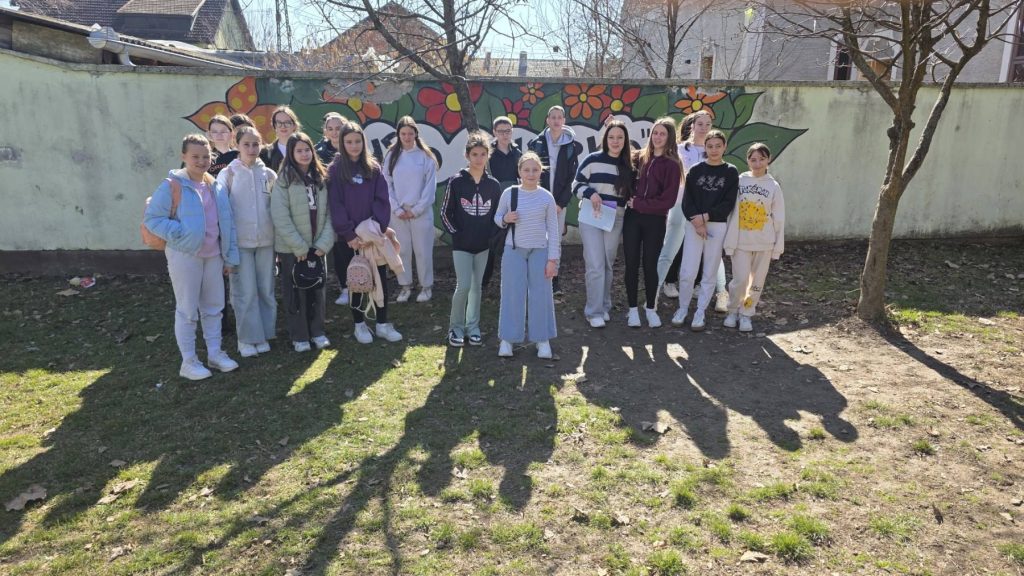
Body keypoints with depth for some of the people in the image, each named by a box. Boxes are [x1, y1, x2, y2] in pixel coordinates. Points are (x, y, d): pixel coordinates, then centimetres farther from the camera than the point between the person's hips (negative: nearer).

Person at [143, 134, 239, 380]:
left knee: (214, 306, 14)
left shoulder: (216, 186, 7)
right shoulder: (171, 185, -10)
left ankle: (214, 353, 29)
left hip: (213, 255, 6)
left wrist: (230, 256, 7)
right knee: (187, 310, 3)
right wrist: (180, 233, -21)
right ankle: (188, 361, 15)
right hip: (185, 256, -6)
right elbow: (152, 218, -10)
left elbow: (227, 223, 9)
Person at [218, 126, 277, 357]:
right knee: (245, 292, -1)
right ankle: (246, 338, 13)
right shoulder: (228, 174, -1)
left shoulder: (268, 174, 7)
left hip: (266, 240, 3)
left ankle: (263, 335, 21)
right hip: (240, 241, -3)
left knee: (266, 290, 8)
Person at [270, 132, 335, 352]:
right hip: (291, 248, -4)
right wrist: (299, 246, -14)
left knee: (317, 289, 12)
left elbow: (329, 213, 2)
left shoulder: (321, 178, 5)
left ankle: (317, 331, 26)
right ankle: (299, 336, 18)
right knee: (295, 291, 6)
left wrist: (325, 243, -8)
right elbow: (280, 218, -12)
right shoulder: (284, 180, -7)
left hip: (317, 246, 4)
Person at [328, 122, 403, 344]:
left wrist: (377, 227, -12)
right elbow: (336, 205, -7)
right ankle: (359, 324, 20)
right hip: (349, 236, -2)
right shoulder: (336, 169, -2)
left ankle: (383, 324, 16)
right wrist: (349, 234, -13)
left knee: (380, 278, 5)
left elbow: (382, 200, 1)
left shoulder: (374, 167, 6)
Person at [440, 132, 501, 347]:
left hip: (483, 244, 3)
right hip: (461, 244, -3)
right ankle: (455, 328, 10)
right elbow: (445, 213, -3)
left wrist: (491, 233, -1)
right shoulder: (456, 182, -8)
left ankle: (472, 328, 22)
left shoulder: (493, 185, 1)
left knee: (476, 287, 10)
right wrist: (455, 233, -8)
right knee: (463, 286, -9)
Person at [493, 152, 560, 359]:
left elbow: (553, 229, 1)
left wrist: (553, 258, -3)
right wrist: (505, 219, -13)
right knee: (512, 294, 2)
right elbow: (497, 217, 11)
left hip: (539, 251, 0)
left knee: (540, 294, 4)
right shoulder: (509, 193, -1)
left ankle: (543, 339, 17)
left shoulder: (546, 197, -2)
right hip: (514, 250, 0)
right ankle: (507, 339, 13)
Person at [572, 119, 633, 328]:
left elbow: (631, 193, 18)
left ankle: (605, 307, 25)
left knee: (608, 264, 12)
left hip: (616, 219, 4)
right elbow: (577, 184, -1)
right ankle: (594, 311, 2)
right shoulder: (593, 160, -5)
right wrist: (591, 193, -17)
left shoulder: (629, 165, 6)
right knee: (596, 265, -7)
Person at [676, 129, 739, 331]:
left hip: (718, 227, 0)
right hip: (693, 225, 0)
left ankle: (700, 313, 17)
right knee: (687, 272, -3)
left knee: (710, 274, 5)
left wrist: (706, 216, -13)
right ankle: (682, 309, 16)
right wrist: (696, 222, -14)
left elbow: (729, 203, -3)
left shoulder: (731, 172, 4)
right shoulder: (695, 170, 6)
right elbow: (687, 200, 0)